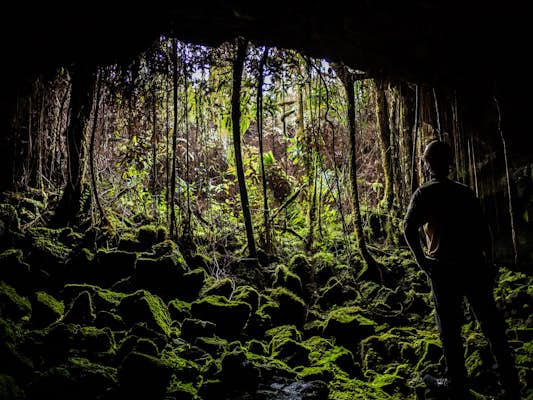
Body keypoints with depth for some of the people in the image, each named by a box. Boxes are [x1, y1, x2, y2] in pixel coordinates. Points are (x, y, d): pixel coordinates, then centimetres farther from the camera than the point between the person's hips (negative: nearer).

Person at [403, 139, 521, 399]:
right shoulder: (465, 191, 11)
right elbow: (484, 228, 10)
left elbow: (409, 227, -19)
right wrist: (489, 261, 16)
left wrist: (421, 259, -9)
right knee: (492, 325, 9)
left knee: (450, 329, 6)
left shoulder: (425, 193, -4)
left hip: (444, 269, -4)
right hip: (475, 266, 5)